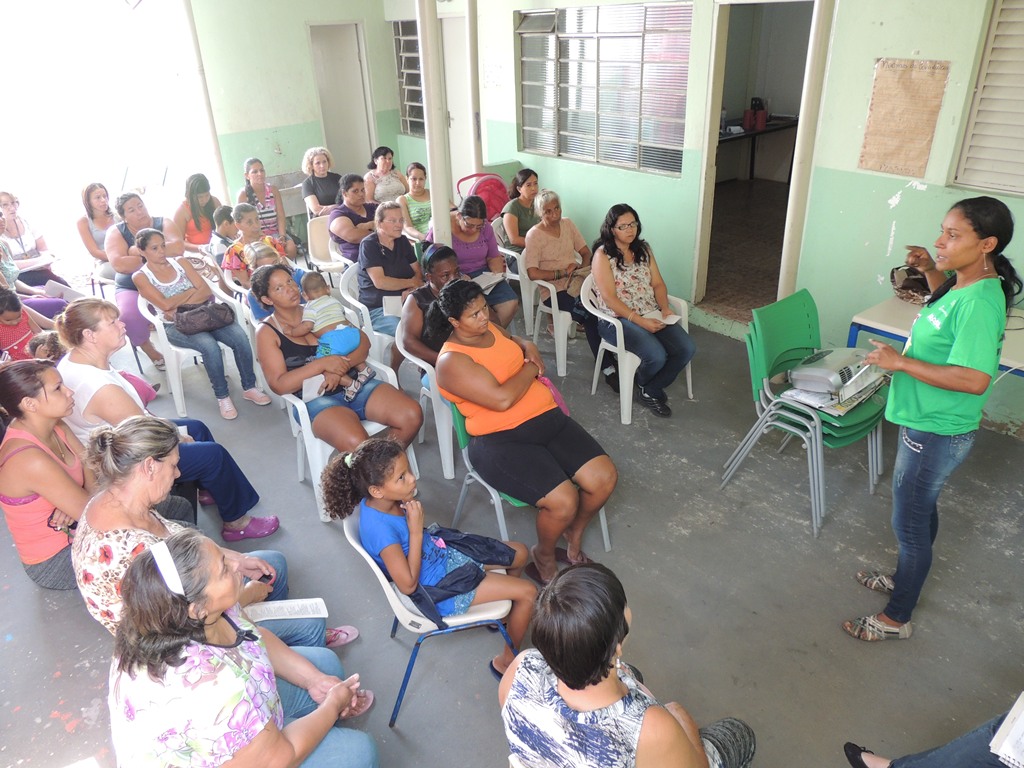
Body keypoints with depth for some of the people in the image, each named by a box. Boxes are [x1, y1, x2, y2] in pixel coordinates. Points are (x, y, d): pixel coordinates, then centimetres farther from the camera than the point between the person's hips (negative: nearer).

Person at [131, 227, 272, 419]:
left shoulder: (181, 263, 13)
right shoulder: (141, 277, 2)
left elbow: (206, 291, 2)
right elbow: (165, 305, -12)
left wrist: (179, 304, -11)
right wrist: (191, 291, -2)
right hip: (175, 326, -4)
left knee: (239, 336, -24)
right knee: (209, 345, -35)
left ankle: (249, 388, -10)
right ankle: (222, 396, -18)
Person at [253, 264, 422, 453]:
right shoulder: (267, 332, 4)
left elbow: (363, 341, 8)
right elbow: (278, 384, -7)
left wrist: (340, 367, -12)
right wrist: (323, 364, -17)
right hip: (316, 398, -4)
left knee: (412, 415, -19)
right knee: (356, 444, -36)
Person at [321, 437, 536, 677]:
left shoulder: (377, 501, -12)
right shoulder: (380, 529, -36)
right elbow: (408, 585, -27)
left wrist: (412, 507, -12)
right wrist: (416, 531, -28)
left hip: (443, 553, 8)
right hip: (438, 586, -8)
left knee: (520, 553, 15)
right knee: (528, 592, -7)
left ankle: (509, 614, 41)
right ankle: (506, 661, 16)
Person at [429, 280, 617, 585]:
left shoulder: (491, 328, 12)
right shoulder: (451, 361, -13)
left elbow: (513, 340, 37)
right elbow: (502, 399, -23)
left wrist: (528, 347, 13)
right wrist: (530, 368, -6)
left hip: (547, 417, 8)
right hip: (500, 440, -8)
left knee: (604, 477, -8)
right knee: (563, 501, -25)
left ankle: (574, 532, 23)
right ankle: (544, 556, 9)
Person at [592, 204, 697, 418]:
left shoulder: (643, 249, 11)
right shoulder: (603, 255, -9)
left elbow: (657, 284, 11)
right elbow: (609, 298, -16)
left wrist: (665, 308, -10)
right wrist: (640, 321, -21)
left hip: (652, 315, 6)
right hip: (617, 318, -6)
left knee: (687, 348, -14)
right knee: (657, 355, -28)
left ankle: (651, 390, 6)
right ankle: (642, 385, 9)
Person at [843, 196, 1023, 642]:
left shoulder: (979, 303, -28)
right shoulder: (966, 284, 1)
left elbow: (974, 380, -36)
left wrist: (901, 362, -28)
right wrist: (930, 270, 9)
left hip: (935, 434, -10)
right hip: (927, 422, 10)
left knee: (909, 524, 5)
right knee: (922, 509, 26)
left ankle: (896, 619, 23)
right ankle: (905, 579, 48)